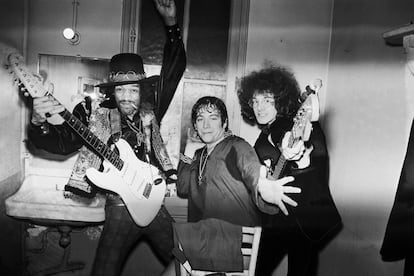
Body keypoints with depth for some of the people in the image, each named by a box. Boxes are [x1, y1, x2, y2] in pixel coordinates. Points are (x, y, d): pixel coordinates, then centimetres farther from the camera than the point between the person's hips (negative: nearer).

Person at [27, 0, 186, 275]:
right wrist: (39, 122, -36)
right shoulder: (95, 116, -4)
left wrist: (172, 24, -4)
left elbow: (175, 68, 4)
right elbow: (62, 143, -15)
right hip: (120, 208, -2)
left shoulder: (150, 111, 2)